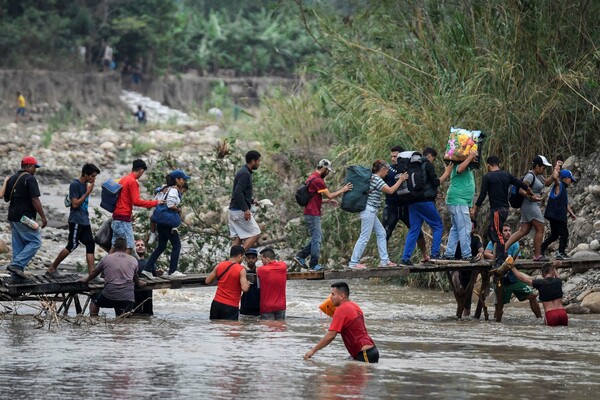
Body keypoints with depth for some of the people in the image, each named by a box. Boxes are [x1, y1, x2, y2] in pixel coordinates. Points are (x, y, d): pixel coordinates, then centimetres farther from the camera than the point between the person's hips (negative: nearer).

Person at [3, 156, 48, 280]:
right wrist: (43, 217, -14)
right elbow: (35, 200, -18)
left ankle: (16, 273, 12)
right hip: (25, 217, -8)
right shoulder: (30, 179, -12)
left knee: (18, 245, 13)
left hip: (13, 217, 8)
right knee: (35, 242, -3)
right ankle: (16, 265, -13)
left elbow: (6, 198, 20)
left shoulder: (12, 179, 12)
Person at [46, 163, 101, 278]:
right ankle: (51, 269, 4)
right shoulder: (75, 185, -13)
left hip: (85, 221, 9)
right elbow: (75, 204, -17)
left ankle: (91, 273, -3)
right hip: (76, 220, -9)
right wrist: (88, 192, -16)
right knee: (72, 245, -7)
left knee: (90, 244, 0)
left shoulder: (86, 185, 14)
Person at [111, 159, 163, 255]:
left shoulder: (123, 179, 15)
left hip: (117, 216, 9)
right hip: (124, 218, -9)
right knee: (129, 247, -10)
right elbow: (136, 201, -18)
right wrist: (155, 203, -12)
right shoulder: (133, 182, -12)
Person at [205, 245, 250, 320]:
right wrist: (248, 284, 4)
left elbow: (207, 281, 9)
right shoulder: (241, 270, -9)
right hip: (231, 307, -5)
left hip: (217, 303, 5)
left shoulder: (219, 266, 5)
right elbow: (244, 289, -17)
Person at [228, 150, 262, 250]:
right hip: (240, 211, -10)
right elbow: (238, 192, -24)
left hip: (234, 210, 10)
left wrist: (252, 201, 20)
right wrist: (246, 209, -25)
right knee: (255, 234, -6)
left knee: (238, 238, 7)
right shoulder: (245, 174, -14)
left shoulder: (243, 172, 17)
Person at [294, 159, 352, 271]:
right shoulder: (317, 180, -16)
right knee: (317, 239, -4)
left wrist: (327, 201, 18)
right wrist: (343, 190, -3)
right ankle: (314, 265, 2)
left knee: (317, 238, 15)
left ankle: (300, 256, 14)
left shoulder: (312, 178, 17)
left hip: (311, 214, 10)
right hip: (313, 214, -10)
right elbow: (329, 195, -13)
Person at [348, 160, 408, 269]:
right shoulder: (377, 179, -14)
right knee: (364, 237, -8)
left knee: (381, 233, 13)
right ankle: (353, 263, -7)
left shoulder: (373, 178, 15)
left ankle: (384, 260, 16)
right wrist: (401, 180, -5)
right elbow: (390, 190, -15)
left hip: (371, 211, 11)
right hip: (369, 210, -11)